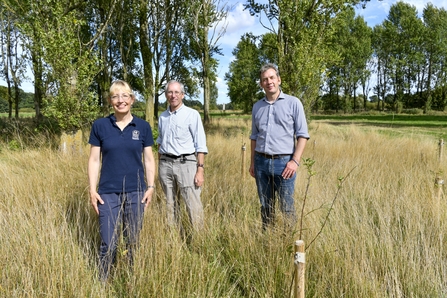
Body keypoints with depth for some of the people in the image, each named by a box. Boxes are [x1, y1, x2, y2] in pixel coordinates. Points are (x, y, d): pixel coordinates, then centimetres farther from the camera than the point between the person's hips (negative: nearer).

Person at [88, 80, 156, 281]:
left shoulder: (143, 126, 2)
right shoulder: (100, 126, 0)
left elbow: (148, 159, 5)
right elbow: (94, 160, 1)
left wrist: (150, 187, -1)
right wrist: (92, 190, -3)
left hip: (136, 192, 1)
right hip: (108, 192, -1)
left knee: (133, 241, 11)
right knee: (108, 244, 1)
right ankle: (103, 283, 21)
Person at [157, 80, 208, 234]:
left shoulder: (192, 114, -4)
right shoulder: (162, 117, 13)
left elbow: (200, 145, -6)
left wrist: (200, 170, -13)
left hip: (186, 163, -5)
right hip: (166, 164, 5)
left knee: (193, 205, -8)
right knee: (171, 205, 11)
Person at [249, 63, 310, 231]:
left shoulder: (293, 103, -2)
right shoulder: (257, 107, 11)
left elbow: (302, 135, -4)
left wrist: (295, 160, -14)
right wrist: (253, 162, 12)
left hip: (284, 162, -4)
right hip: (261, 162, 4)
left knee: (287, 208, 1)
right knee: (265, 206, 12)